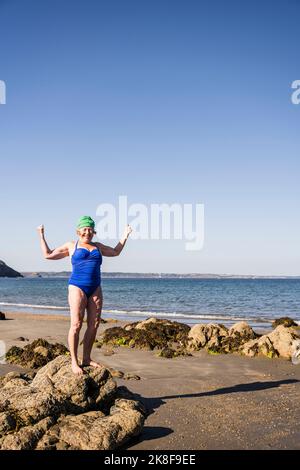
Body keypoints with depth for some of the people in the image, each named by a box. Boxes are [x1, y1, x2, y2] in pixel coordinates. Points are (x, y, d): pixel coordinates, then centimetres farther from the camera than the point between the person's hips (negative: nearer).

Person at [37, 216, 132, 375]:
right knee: (76, 325, -10)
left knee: (94, 324, 2)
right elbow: (48, 254, 10)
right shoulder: (71, 246, 9)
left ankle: (86, 358, 14)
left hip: (95, 289, 5)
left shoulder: (97, 246, 19)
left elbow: (116, 251, 33)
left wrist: (125, 235, 31)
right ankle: (74, 362, -5)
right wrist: (41, 235, 9)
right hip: (78, 288, -5)